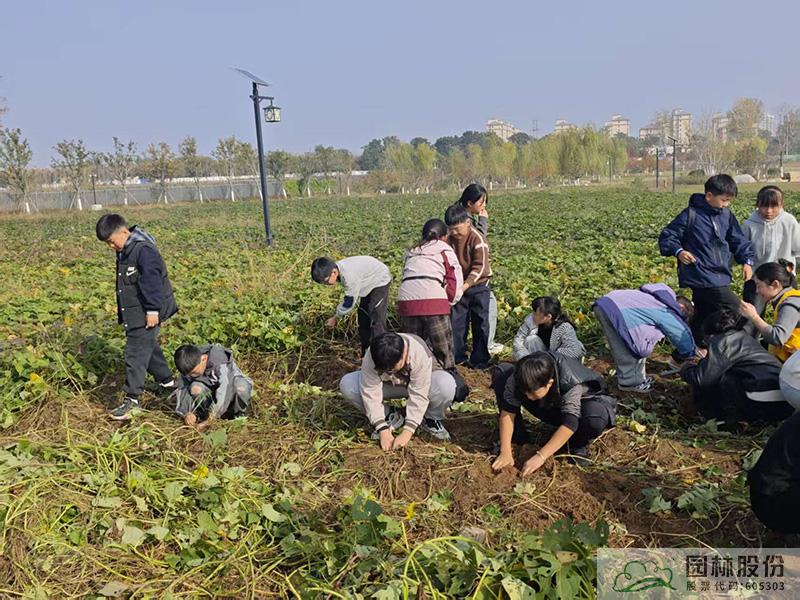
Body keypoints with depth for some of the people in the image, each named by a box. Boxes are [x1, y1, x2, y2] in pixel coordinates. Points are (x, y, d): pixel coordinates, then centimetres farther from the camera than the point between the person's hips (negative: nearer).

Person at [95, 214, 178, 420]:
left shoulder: (143, 249, -19)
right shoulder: (124, 252, 12)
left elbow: (152, 281, -24)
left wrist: (152, 310, -24)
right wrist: (122, 313, 25)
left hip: (147, 315, -10)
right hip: (134, 313, 10)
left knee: (136, 354, -9)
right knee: (148, 347, 20)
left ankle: (132, 399, -4)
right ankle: (167, 381, 36)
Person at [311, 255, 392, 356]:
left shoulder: (349, 276, -38)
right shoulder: (337, 268, -12)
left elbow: (349, 303, -27)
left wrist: (336, 317, -14)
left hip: (380, 281, -9)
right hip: (369, 282, 9)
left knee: (376, 320, -15)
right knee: (363, 318, 11)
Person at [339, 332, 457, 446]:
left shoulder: (420, 354, -37)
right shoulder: (370, 358, -31)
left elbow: (418, 396, -34)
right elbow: (371, 394, -27)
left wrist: (406, 432, -36)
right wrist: (383, 430, -30)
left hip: (418, 383, -2)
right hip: (387, 385, 3)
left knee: (446, 385, -37)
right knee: (347, 385, -23)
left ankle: (430, 419, -5)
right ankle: (391, 417, -4)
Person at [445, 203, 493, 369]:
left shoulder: (477, 239, -17)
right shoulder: (450, 239, -1)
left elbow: (480, 266, -21)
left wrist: (466, 285, -28)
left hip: (478, 287, -5)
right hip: (459, 287, 5)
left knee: (480, 324, 4)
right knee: (457, 323, 7)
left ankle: (479, 361, 14)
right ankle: (457, 358, 18)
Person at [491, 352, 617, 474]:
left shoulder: (570, 381, -39)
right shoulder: (523, 377, -28)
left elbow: (570, 423, -43)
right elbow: (508, 411, -25)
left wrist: (540, 456, -45)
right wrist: (505, 452, -30)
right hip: (547, 405, 4)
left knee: (596, 416, -43)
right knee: (501, 373, -18)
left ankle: (577, 445, -8)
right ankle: (516, 436, -7)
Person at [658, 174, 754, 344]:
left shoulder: (727, 215, 11)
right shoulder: (691, 214, -9)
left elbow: (738, 240, 17)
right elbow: (667, 237, -6)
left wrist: (747, 260, 3)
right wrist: (678, 251, -22)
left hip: (720, 277, 8)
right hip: (702, 277, -7)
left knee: (703, 318, 14)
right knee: (738, 310, -14)